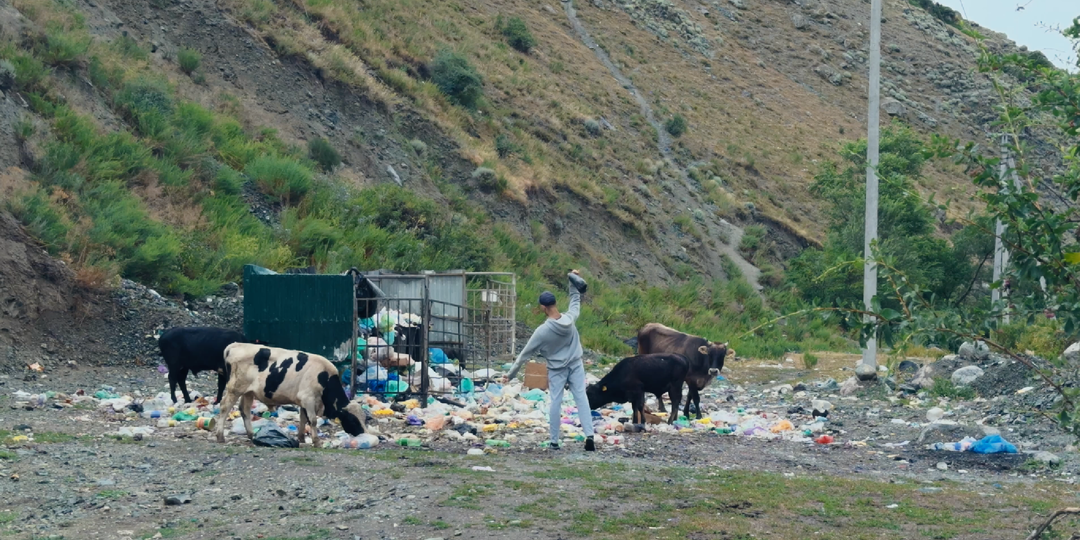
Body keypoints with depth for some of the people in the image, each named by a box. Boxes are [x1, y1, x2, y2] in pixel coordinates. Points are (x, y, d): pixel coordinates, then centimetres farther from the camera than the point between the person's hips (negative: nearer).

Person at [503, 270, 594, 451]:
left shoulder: (542, 331, -21)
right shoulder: (570, 319, -16)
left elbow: (525, 354, -12)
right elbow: (575, 301, 8)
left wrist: (511, 374, -4)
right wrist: (573, 282, 15)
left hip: (556, 369, -2)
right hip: (575, 365, 2)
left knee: (556, 402, 4)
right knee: (581, 397, -1)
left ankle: (554, 441, 7)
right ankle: (589, 435, -14)